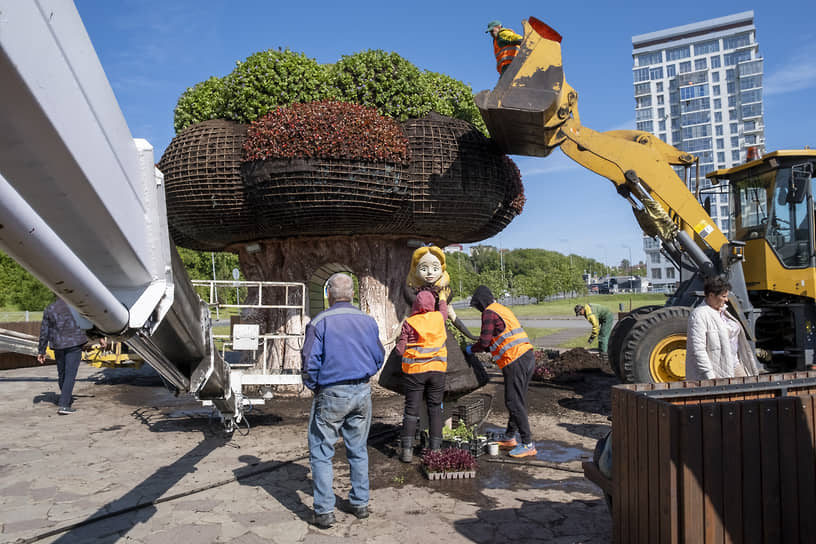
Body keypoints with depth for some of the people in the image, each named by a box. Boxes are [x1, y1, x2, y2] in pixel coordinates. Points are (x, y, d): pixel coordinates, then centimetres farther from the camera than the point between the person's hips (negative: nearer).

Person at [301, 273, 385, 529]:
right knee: (358, 450, 17)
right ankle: (360, 504, 25)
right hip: (362, 393, 5)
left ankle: (325, 511, 8)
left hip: (331, 395, -4)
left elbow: (310, 363, -12)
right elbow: (378, 358, 9)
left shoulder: (319, 322, -11)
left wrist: (313, 387, 5)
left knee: (321, 453, 7)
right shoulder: (368, 321, 2)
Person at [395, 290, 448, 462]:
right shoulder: (439, 317, 1)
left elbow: (400, 349, -5)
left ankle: (406, 449, 3)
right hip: (437, 370, 2)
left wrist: (399, 342, 16)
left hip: (414, 370, -1)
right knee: (435, 408, 10)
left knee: (411, 409, 4)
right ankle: (435, 449, 13)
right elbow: (444, 310, 26)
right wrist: (442, 298, 44)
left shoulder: (409, 322, -6)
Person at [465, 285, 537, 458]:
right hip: (528, 356, 10)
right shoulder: (502, 309, 24)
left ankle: (528, 445, -5)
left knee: (514, 402, -6)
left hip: (515, 360, -10)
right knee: (517, 400, 15)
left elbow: (484, 342, -7)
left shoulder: (489, 313, -4)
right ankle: (509, 438, 26)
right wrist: (481, 347, 29)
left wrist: (471, 349, 11)